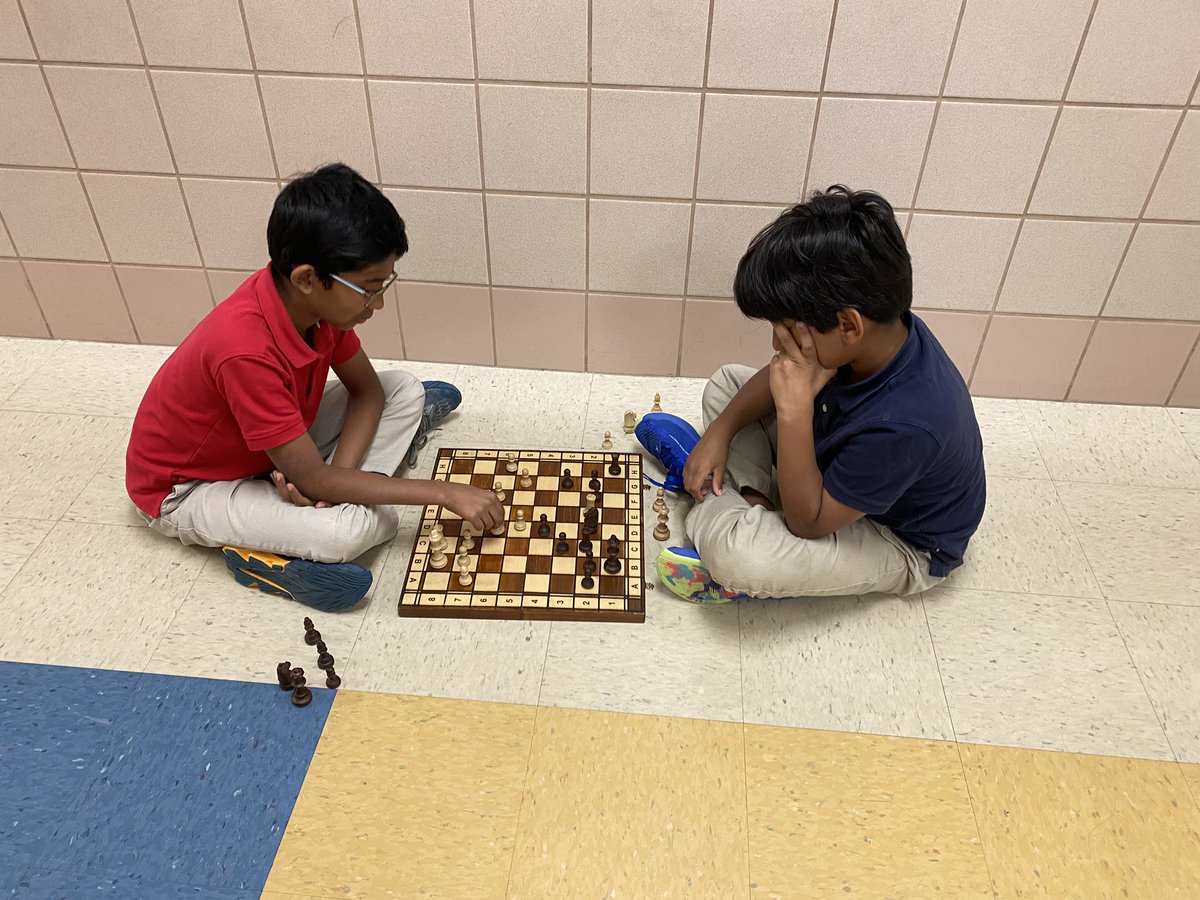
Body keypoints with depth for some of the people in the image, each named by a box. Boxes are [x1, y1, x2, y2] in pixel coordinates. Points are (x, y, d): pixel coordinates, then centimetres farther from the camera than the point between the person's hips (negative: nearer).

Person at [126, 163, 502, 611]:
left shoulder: (310, 298, -17)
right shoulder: (247, 351, -39)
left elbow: (366, 387, -2)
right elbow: (315, 481, -33)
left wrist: (338, 470, -21)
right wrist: (445, 494, -30)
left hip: (275, 448, 7)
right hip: (188, 488, -7)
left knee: (404, 390, -3)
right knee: (352, 527, -31)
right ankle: (263, 551, -8)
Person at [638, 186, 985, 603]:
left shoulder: (903, 424, -41)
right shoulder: (880, 330, -20)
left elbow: (807, 523, -30)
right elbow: (782, 375, 0)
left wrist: (794, 410, -39)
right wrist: (720, 430, -13)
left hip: (901, 541, -8)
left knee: (735, 554, -36)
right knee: (726, 383, 4)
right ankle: (749, 499, -8)